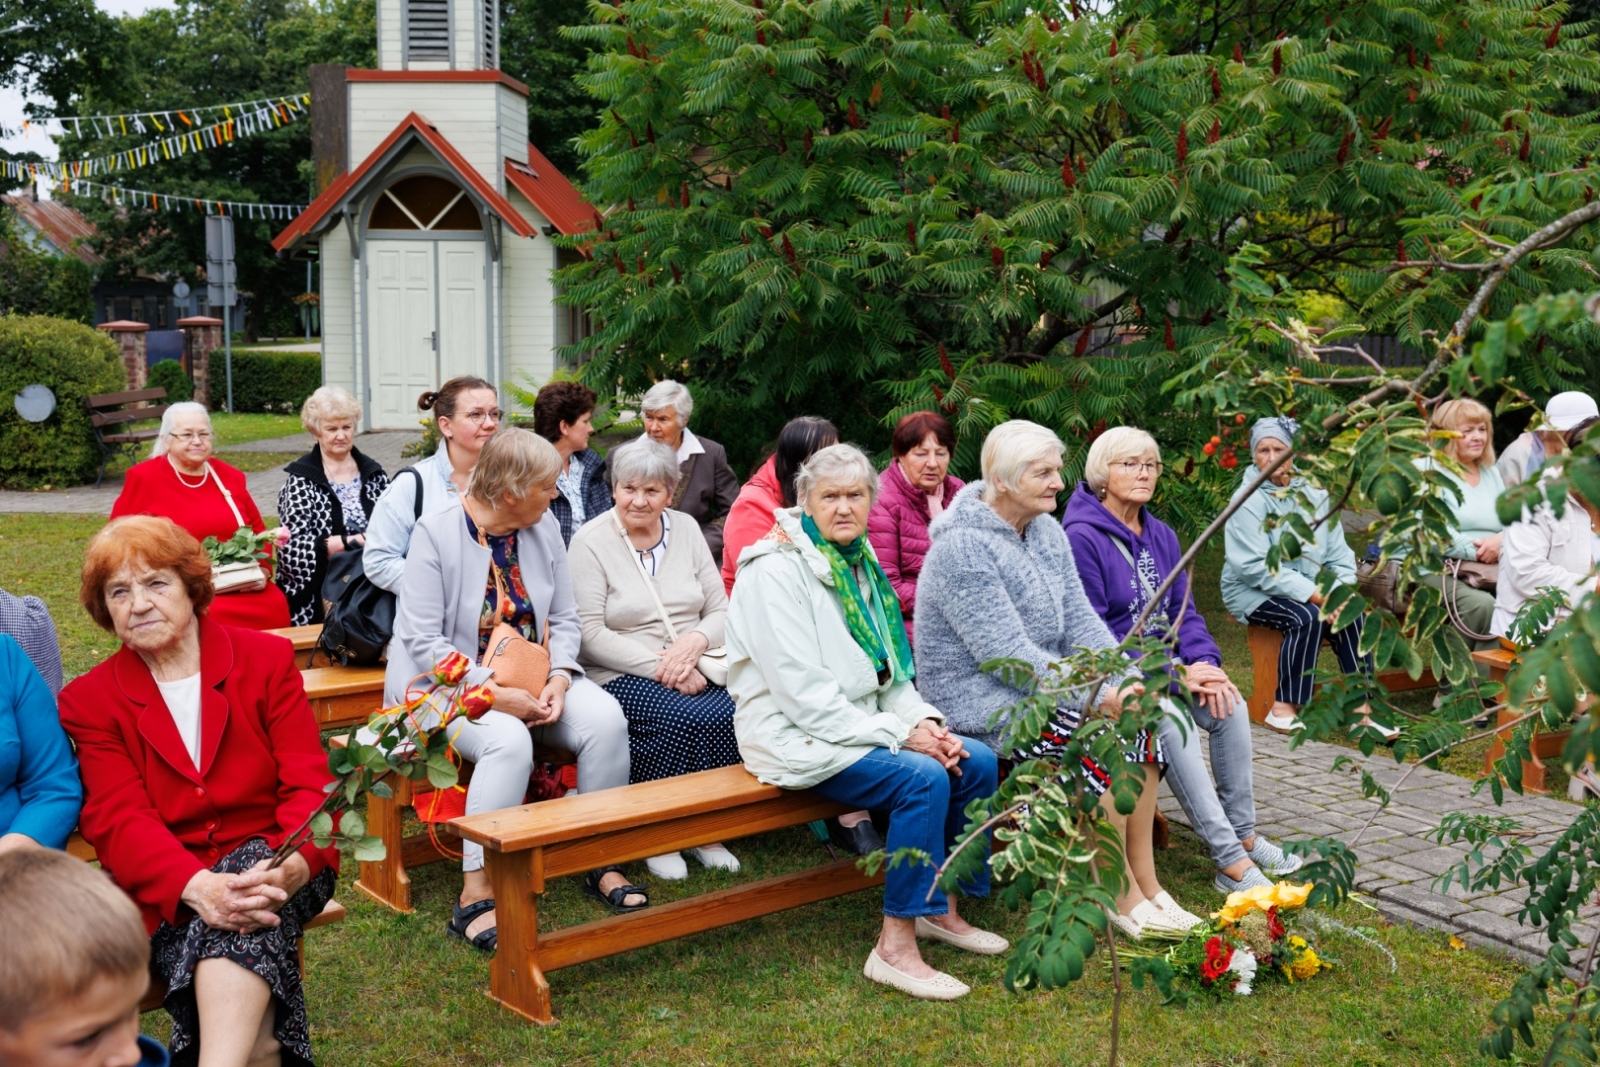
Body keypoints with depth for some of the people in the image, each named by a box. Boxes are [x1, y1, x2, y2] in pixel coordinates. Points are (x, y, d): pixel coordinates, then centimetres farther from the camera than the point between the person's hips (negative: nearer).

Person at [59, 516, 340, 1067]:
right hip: (165, 892, 0)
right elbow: (119, 820, -7)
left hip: (269, 863, 0)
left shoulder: (267, 658, 4)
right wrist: (196, 887, -29)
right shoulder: (89, 700, 5)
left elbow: (309, 784, -3)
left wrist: (294, 866, -27)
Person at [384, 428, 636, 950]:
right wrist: (494, 693, -23)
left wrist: (559, 679, -12)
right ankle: (475, 894, -26)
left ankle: (603, 861, -5)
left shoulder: (544, 529, 4)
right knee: (509, 741, -35)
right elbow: (421, 639, -17)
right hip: (453, 682, -5)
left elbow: (564, 618, 8)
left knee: (606, 719, -20)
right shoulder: (436, 533, -14)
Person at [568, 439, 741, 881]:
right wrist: (661, 669, -19)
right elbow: (590, 633, -11)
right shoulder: (590, 543, -3)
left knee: (729, 713, -27)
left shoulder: (686, 529, 11)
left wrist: (696, 641, -14)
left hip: (693, 670, 4)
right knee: (683, 717, -32)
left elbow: (721, 610, 9)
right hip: (620, 675, -4)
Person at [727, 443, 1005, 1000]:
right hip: (795, 736, -9)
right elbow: (802, 692, -21)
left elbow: (889, 671, 17)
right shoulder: (777, 570, -15)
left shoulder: (860, 563, 12)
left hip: (862, 726, 9)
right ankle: (895, 947, -18)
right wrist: (898, 734, -20)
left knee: (977, 761, -1)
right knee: (923, 777, -26)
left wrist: (924, 720, -2)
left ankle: (942, 910, 12)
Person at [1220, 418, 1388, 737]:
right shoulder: (1249, 499, -12)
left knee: (1352, 613, -19)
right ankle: (1283, 710, -22)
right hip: (1252, 591, -5)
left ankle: (1360, 710, -16)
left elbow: (1338, 551, 6)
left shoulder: (1313, 492, 6)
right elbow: (1257, 568, -20)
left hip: (1306, 588, 6)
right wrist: (1317, 596, -24)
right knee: (1308, 617, -30)